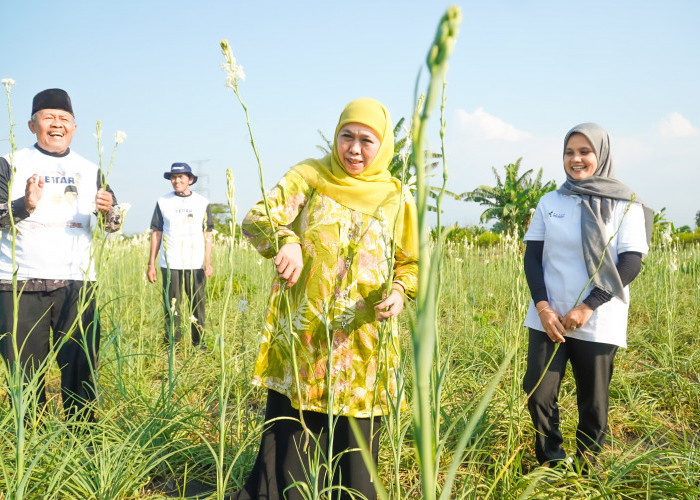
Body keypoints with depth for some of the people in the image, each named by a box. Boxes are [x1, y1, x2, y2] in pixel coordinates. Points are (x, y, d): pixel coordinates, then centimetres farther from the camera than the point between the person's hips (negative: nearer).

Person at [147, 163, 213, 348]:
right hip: (170, 264, 0)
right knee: (171, 307, 0)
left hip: (195, 264, 0)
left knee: (198, 305, -1)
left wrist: (208, 262, 0)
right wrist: (151, 264, 5)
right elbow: (156, 233, 9)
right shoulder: (163, 202, 9)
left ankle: (199, 344, 8)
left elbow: (207, 234, 9)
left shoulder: (202, 203, 10)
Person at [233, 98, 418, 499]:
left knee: (355, 446, 8)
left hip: (363, 344, 1)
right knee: (288, 443, 5)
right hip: (300, 340, -1)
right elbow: (258, 218, -7)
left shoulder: (396, 199, 6)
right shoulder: (310, 176, 3)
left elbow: (411, 264, 12)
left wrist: (399, 290, -11)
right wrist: (285, 241, -29)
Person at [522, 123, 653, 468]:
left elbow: (631, 263, -6)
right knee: (538, 395, -1)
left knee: (593, 403, 6)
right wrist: (542, 307, -9)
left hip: (598, 323, -2)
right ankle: (552, 463, 21)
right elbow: (532, 257, 5)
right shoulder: (550, 202, 8)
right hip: (548, 319, 2)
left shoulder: (625, 205, 0)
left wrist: (588, 307, -14)